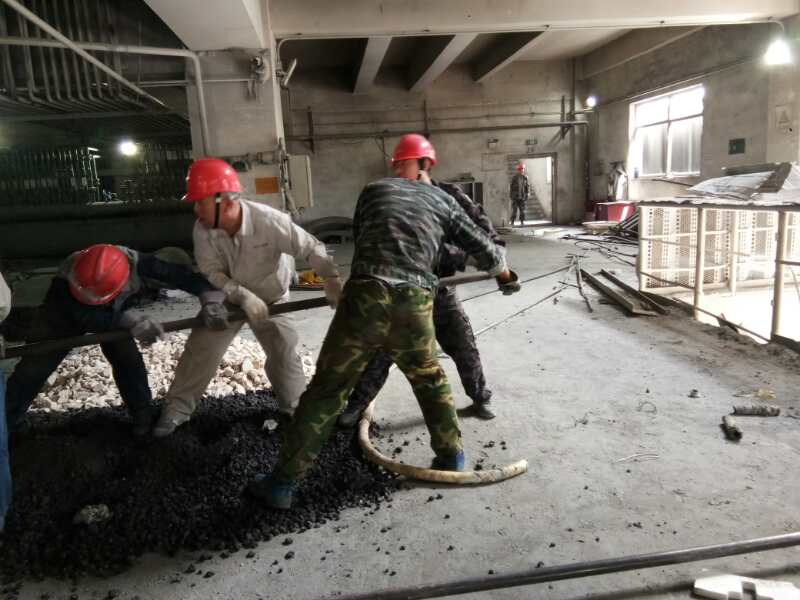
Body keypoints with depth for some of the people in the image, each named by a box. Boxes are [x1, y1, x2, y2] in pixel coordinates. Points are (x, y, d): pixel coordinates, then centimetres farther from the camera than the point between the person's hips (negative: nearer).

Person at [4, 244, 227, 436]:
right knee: (35, 364, 1)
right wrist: (132, 321, -58)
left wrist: (211, 300, -52)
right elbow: (87, 319, -47)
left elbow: (181, 275, -41)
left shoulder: (134, 263, -42)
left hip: (112, 313, 1)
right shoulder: (66, 279, -44)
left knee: (128, 360, -7)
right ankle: (8, 418, 20)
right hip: (65, 314, -1)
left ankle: (144, 415, 11)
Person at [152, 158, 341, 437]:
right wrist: (243, 296, -38)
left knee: (284, 354, -3)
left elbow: (310, 247, -32)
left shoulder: (269, 221, -33)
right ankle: (177, 408, 22)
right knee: (199, 351, 4)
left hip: (271, 299, -2)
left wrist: (332, 277, -46)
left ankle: (297, 409, 20)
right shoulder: (203, 229, -22)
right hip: (227, 298, 3)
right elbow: (212, 273, -22)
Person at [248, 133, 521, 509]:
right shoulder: (442, 201, 19)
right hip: (414, 305, 1)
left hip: (364, 297, 0)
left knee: (326, 390, 7)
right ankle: (451, 454, 37)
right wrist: (506, 277, 43)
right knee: (430, 381, 26)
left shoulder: (374, 190, 19)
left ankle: (282, 483, 13)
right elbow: (482, 246, 24)